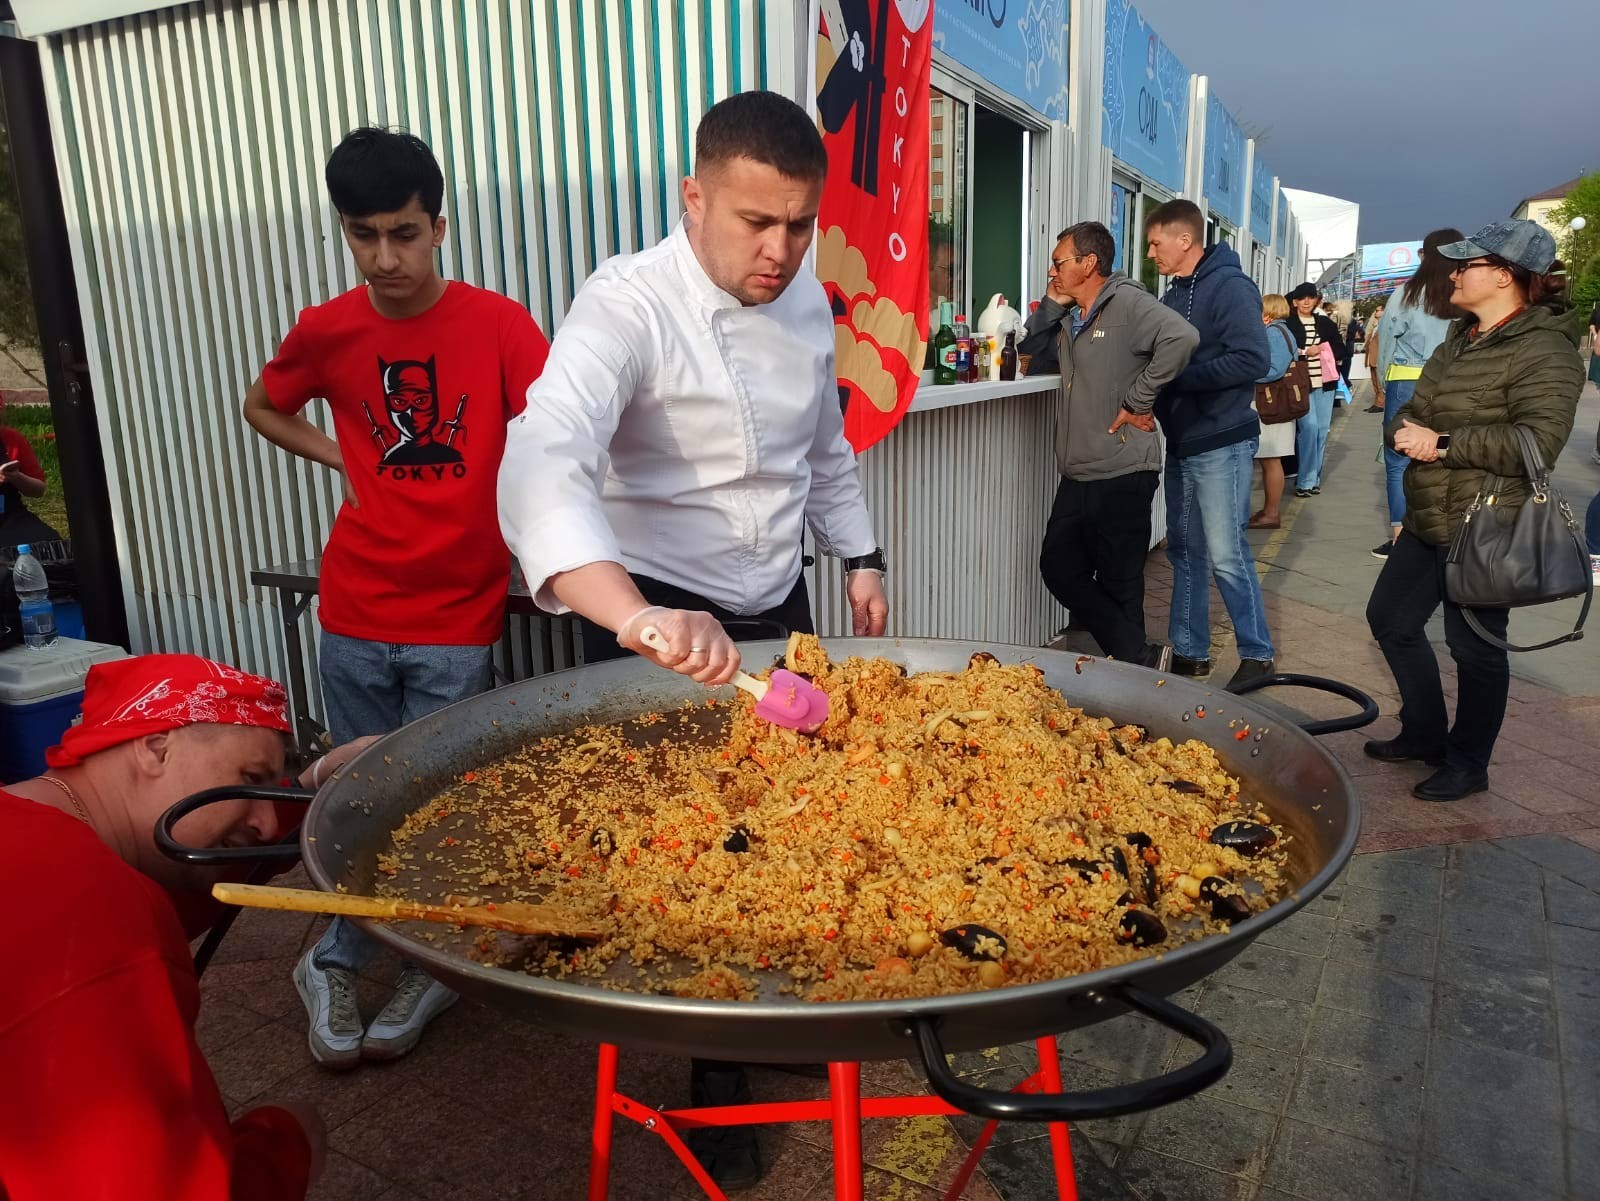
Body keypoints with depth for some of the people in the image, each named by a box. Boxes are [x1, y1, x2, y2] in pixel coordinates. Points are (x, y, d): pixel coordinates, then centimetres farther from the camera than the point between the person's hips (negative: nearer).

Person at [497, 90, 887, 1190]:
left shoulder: (808, 303, 0)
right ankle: (717, 1072, 29)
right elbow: (546, 460, -41)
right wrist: (636, 616, -56)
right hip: (657, 619, -6)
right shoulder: (631, 305, -23)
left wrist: (860, 554, 15)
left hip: (778, 606, 6)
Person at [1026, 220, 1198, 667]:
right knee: (1059, 569, 9)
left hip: (1122, 475, -9)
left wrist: (1138, 402, -20)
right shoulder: (1069, 317, 17)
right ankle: (1140, 656, 17)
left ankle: (1134, 664, 21)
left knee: (1118, 584, 2)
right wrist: (1050, 304, 5)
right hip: (1077, 476, 9)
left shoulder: (1127, 302, -11)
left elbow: (1182, 337, -26)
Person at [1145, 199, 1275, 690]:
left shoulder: (1229, 287, -11)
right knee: (1184, 550, 11)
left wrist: (1177, 375, -21)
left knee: (1226, 555, -5)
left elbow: (1253, 359, -21)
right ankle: (1189, 652, 20)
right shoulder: (1173, 296, 14)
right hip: (1181, 443, 8)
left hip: (1220, 444, -8)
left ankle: (1257, 654, 9)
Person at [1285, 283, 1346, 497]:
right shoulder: (1288, 324, -2)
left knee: (1322, 430, 6)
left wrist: (1324, 351, -5)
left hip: (1325, 383, 5)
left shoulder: (1325, 323, 11)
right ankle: (1306, 480, -5)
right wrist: (1305, 352, -13)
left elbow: (1341, 350, 13)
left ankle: (1314, 478, 15)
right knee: (1309, 427, -13)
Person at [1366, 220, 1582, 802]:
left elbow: (1538, 441, -25)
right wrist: (1404, 428, -7)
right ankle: (1424, 733, 33)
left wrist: (1442, 444, -22)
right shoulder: (1460, 340, 15)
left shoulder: (1543, 350, -14)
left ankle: (1467, 765, 20)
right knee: (1390, 618, 16)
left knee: (1475, 646, 2)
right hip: (1427, 520, 10)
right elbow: (1409, 412, 17)